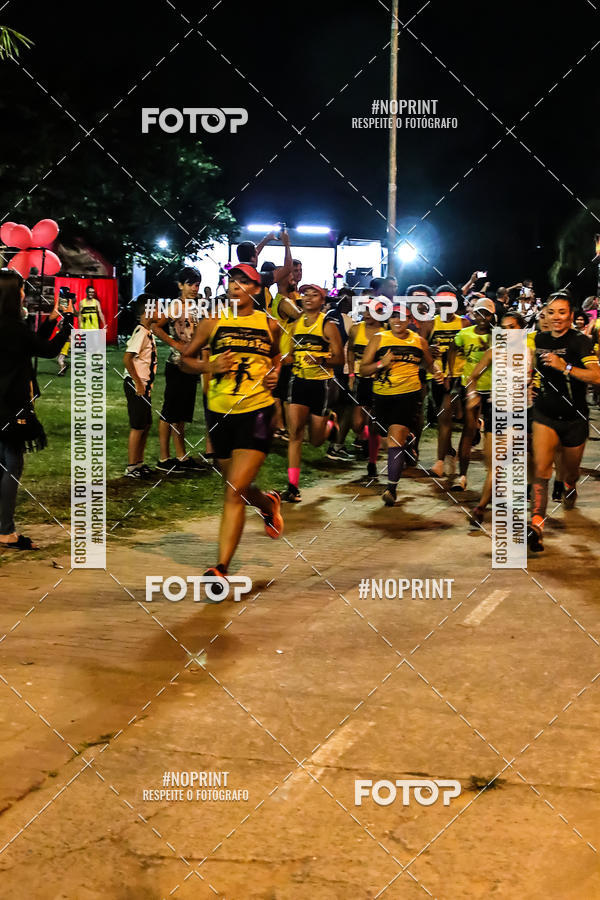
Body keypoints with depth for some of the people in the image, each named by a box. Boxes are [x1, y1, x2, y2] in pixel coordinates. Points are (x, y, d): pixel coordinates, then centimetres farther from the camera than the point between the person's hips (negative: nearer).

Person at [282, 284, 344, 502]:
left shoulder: (328, 326, -5)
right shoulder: (295, 324, 9)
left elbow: (340, 359, -6)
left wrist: (322, 361, -24)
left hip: (321, 383, -3)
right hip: (298, 381, 3)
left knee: (316, 441, 5)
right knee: (295, 431, -13)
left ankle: (330, 423, 43)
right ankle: (293, 486, -12)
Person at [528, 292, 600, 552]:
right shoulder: (539, 339, 2)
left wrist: (564, 366, -34)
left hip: (574, 418, -2)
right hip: (545, 414, 2)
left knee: (570, 470, 18)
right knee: (541, 469, -17)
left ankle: (569, 487, 55)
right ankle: (536, 525, -23)